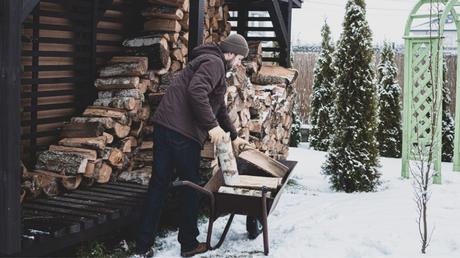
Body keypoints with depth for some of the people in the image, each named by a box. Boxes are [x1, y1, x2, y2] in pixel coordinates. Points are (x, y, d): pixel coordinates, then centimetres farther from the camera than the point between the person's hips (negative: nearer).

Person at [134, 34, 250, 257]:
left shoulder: (213, 65, 27)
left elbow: (219, 108, 35)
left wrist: (234, 136, 38)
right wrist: (212, 126, -19)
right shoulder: (214, 63, -5)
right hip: (182, 131, -9)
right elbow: (196, 92, -23)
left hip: (164, 126, 9)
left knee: (158, 184, 9)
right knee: (191, 187, 4)